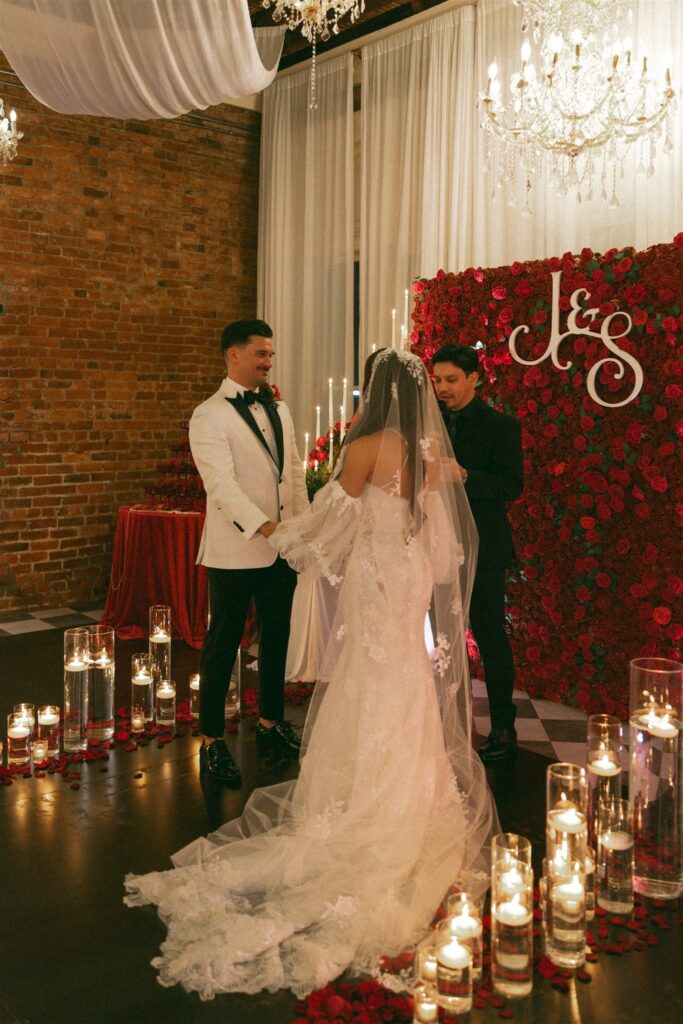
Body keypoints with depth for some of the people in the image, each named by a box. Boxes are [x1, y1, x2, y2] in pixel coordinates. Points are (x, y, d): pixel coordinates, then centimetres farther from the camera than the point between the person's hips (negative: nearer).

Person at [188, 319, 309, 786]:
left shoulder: (279, 409, 12)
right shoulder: (209, 416, -11)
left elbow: (295, 472, 14)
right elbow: (222, 485, -21)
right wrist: (264, 527, -31)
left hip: (282, 548, 7)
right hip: (235, 550, -7)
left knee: (278, 636, 17)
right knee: (224, 643, 3)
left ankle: (271, 722, 34)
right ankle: (212, 741, 16)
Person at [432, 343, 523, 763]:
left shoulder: (500, 425, -5)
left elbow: (513, 485, -14)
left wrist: (464, 476, -26)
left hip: (482, 550, -5)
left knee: (491, 637, 2)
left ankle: (503, 728, 13)